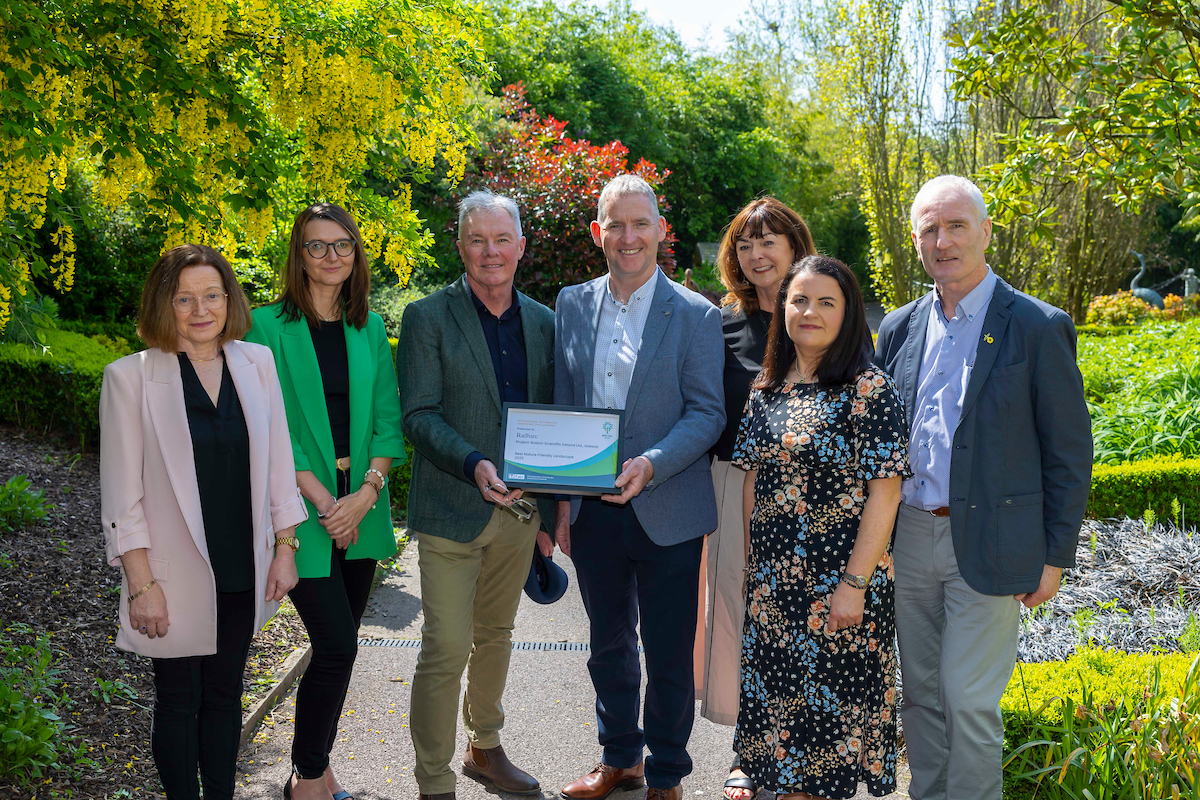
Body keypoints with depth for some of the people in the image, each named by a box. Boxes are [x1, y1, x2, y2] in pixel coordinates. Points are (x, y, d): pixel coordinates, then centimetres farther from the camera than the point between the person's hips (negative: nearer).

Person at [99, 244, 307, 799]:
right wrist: (142, 583, -12)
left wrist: (285, 547, 4)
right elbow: (121, 494, -9)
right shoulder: (130, 377, -10)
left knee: (225, 693, 17)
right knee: (179, 701, 11)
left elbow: (277, 460, 6)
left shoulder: (256, 363, 1)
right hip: (177, 576, -3)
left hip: (244, 569, 3)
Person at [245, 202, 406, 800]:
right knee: (337, 645, -8)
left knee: (338, 645, 11)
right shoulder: (268, 326, -4)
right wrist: (323, 501, -14)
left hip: (361, 510, 4)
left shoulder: (370, 329, 9)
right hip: (302, 511, -4)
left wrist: (366, 492, -9)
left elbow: (388, 421, 6)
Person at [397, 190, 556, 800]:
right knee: (445, 650, -3)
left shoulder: (543, 322, 7)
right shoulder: (428, 318, -6)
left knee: (496, 635, 20)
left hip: (521, 510, 5)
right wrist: (474, 465, -27)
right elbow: (417, 415, -11)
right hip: (452, 512, -5)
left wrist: (550, 511, 9)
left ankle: (484, 748, 39)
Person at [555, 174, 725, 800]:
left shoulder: (695, 315, -6)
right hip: (592, 511, 4)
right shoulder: (572, 306, 6)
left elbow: (707, 413, -8)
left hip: (666, 513, -3)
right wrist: (563, 500, 7)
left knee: (669, 658, 8)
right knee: (609, 648, 19)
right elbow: (561, 408, 10)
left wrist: (650, 465, -23)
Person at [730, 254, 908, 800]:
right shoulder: (766, 386, 7)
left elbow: (884, 492, -14)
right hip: (773, 577, 5)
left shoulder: (869, 389, -10)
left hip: (841, 577, -5)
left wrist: (854, 582, -18)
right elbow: (754, 477, 11)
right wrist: (752, 562, 7)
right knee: (780, 691, 15)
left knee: (832, 698, 7)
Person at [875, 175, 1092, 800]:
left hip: (986, 545, -5)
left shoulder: (1039, 328, -8)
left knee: (969, 699, 1)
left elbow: (1069, 453, -5)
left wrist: (1056, 555, -7)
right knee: (919, 690, 16)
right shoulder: (899, 328, 6)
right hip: (909, 535, 5)